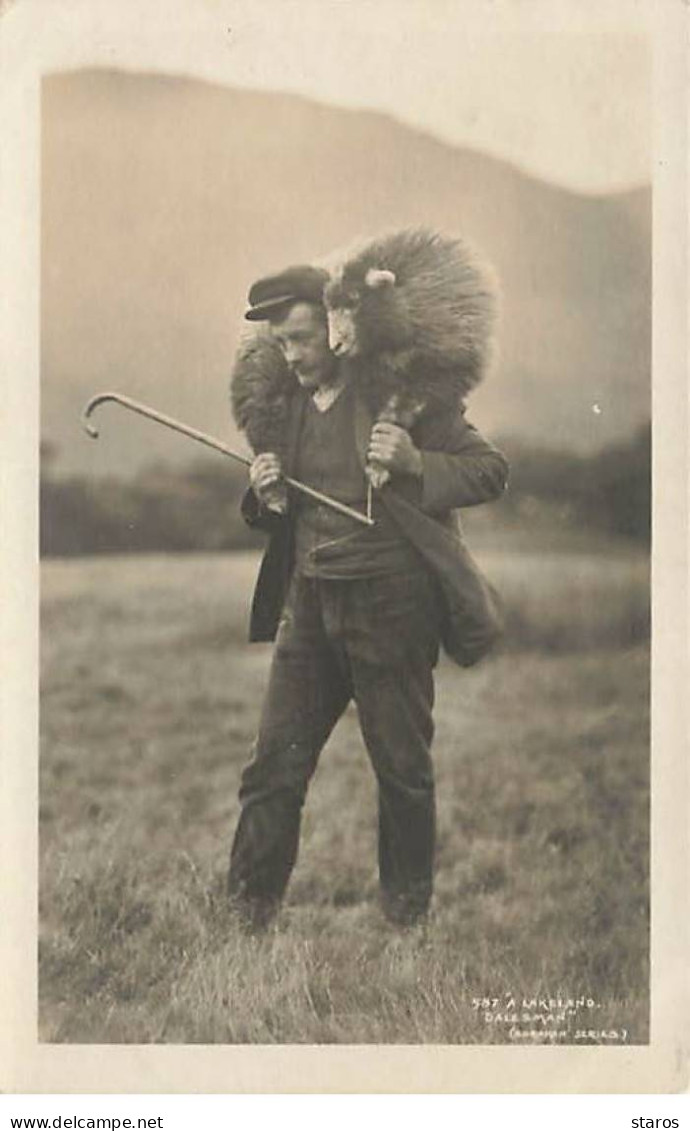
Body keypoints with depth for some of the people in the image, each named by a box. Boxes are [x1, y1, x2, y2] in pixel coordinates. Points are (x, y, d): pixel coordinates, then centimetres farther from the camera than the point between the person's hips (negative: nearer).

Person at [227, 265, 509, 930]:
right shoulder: (285, 405, 11)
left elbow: (491, 471, -6)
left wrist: (414, 463, -23)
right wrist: (263, 494, -1)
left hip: (388, 604, -5)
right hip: (307, 603, 5)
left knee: (403, 769, 6)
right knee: (273, 766, 4)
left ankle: (407, 912, 22)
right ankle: (247, 910, 14)